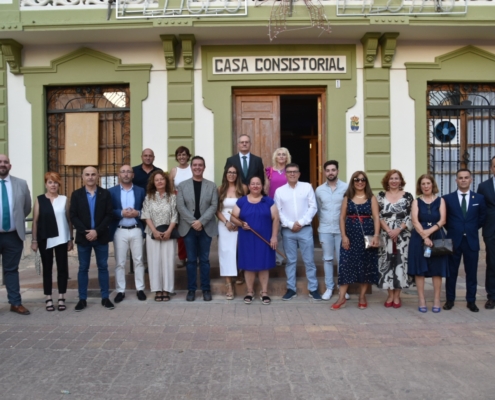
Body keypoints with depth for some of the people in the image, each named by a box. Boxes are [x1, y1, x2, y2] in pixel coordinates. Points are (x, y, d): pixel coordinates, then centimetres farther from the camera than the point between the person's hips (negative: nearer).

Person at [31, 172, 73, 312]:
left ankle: (61, 298, 13)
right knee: (47, 268, 7)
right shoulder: (39, 200, 2)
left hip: (61, 239, 0)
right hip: (45, 239, 0)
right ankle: (48, 299, 15)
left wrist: (71, 239, 2)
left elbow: (69, 220, 4)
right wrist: (34, 240, -3)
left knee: (62, 268, 4)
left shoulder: (64, 199, 3)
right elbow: (35, 221, 1)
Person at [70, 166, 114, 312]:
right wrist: (85, 232, -15)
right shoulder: (76, 194, 3)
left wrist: (97, 231, -15)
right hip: (83, 237, 0)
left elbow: (109, 215, -4)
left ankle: (105, 298, 14)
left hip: (101, 237, 0)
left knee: (103, 267, 6)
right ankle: (82, 299, 14)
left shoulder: (105, 194, 2)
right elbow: (73, 216, -3)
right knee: (83, 268, 6)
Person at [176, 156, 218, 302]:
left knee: (204, 259, 6)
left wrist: (201, 221, -14)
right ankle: (191, 289, 14)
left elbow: (214, 206, -3)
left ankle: (206, 289, 14)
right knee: (191, 260, 5)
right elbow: (180, 206, -3)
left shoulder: (211, 186, 6)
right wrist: (193, 222, -13)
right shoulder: (182, 185, 6)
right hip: (189, 227, 0)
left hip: (206, 227, 0)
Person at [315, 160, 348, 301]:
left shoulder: (346, 188, -4)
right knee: (327, 259, 8)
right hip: (325, 230, 2)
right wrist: (323, 224, 12)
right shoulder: (319, 190, 5)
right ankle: (329, 288, 17)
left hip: (342, 229, -2)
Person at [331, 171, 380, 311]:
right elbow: (342, 218, 4)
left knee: (366, 265, 4)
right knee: (346, 264, -2)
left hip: (367, 234, 0)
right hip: (351, 234, 1)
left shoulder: (371, 198, 4)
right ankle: (341, 298, 1)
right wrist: (343, 236, -6)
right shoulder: (347, 198, 7)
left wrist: (376, 235, -14)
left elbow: (376, 217, -3)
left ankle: (362, 297, 16)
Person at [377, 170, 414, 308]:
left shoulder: (407, 196, 2)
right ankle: (390, 295, 13)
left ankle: (397, 296, 10)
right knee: (387, 262, 2)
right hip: (386, 235, 1)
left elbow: (410, 217, -2)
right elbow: (378, 216, 1)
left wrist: (398, 230, -13)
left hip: (402, 235, -1)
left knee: (400, 262, 0)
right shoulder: (381, 196, 6)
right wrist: (388, 230, -11)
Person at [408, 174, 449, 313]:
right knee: (419, 270, 1)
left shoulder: (440, 201, 7)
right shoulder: (416, 202, 5)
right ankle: (421, 300, 9)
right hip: (419, 239, 0)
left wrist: (429, 231, -18)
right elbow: (415, 221, -7)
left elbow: (442, 220, -4)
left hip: (436, 238, 1)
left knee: (437, 270, 2)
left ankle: (436, 300, 12)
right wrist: (424, 236, -18)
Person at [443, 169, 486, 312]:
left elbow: (482, 217, 14)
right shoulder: (447, 198, -1)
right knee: (451, 272, 6)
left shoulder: (479, 198, 3)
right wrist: (451, 229, 4)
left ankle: (471, 301, 17)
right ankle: (450, 299, 16)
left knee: (471, 272, 6)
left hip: (471, 240, 1)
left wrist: (473, 229, 9)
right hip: (453, 240, -1)